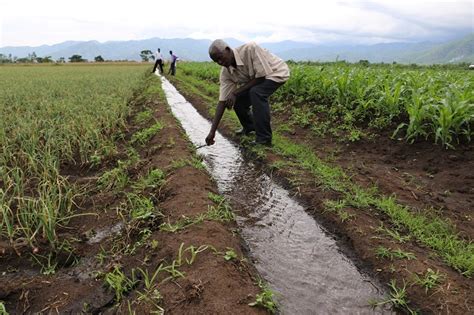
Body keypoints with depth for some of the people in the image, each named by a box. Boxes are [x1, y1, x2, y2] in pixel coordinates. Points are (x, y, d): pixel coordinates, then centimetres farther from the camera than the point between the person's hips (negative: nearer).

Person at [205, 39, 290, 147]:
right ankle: (249, 127, 26)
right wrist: (212, 131, -21)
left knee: (256, 92, -32)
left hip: (277, 72, -7)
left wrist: (236, 92, -28)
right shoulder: (225, 72, -16)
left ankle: (264, 139, -23)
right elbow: (222, 101, -16)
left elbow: (261, 76, -30)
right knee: (237, 100, -5)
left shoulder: (250, 49, -34)